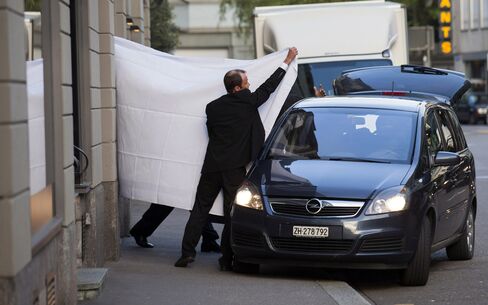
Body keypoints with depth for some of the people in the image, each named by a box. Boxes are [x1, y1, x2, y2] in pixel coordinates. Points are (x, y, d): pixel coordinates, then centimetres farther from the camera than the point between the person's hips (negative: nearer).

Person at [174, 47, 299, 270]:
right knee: (232, 213, 2)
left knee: (200, 209, 9)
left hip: (212, 166, 3)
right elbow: (269, 86, 7)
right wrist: (288, 60, 18)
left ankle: (187, 252, 3)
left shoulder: (213, 107, 6)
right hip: (235, 167, -3)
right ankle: (226, 258, 2)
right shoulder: (247, 101, -5)